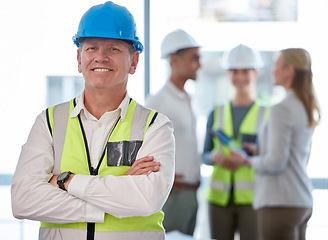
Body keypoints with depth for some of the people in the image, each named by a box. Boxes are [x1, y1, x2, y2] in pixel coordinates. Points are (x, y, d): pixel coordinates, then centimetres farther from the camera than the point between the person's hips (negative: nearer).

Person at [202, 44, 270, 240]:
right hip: (220, 198, 3)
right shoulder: (217, 114, 12)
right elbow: (205, 155, 15)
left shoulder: (268, 114, 2)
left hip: (251, 198, -3)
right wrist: (215, 157, -8)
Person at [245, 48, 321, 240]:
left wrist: (252, 161, -1)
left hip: (280, 204, -9)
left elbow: (276, 162, -18)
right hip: (303, 202, 9)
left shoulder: (283, 109, -14)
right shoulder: (309, 110, 12)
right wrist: (259, 153, 16)